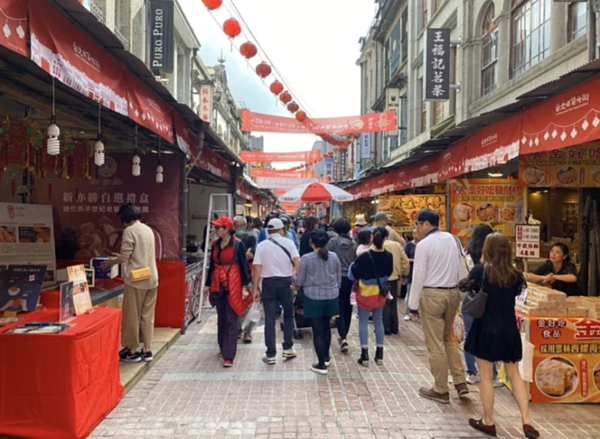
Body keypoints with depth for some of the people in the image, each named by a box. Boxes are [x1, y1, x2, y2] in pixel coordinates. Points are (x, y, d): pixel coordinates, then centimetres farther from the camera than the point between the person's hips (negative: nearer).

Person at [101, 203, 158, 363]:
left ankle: (132, 351, 13)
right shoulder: (148, 230, 13)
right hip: (151, 279, 7)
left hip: (136, 280, -7)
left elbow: (124, 257, -13)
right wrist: (117, 260, 25)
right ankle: (146, 350, 17)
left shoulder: (129, 231, -10)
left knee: (132, 316, 5)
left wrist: (111, 262, 7)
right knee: (147, 316, 11)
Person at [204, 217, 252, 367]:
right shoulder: (215, 244, 8)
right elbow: (211, 265, 14)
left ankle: (229, 356, -2)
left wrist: (244, 287, -10)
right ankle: (223, 348, 32)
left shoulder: (238, 244, -8)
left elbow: (244, 266, -7)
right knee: (221, 318, 16)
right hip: (218, 286, 6)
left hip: (233, 286, -6)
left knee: (231, 320, -4)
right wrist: (208, 284, 16)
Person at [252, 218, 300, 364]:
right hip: (285, 281, 0)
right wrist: (295, 273, 0)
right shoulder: (288, 242, -1)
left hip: (268, 283, 0)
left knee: (269, 319, 4)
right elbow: (297, 261, -14)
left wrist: (255, 288, -1)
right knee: (288, 315, 18)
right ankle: (288, 348, 19)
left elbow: (257, 268, -5)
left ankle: (271, 354, 9)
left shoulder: (261, 245, 0)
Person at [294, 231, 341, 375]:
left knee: (317, 330, 4)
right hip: (331, 297, 4)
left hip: (314, 298, -4)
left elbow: (300, 281, -3)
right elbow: (339, 279, 7)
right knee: (326, 326, 22)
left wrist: (295, 284, 19)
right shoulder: (334, 256, 0)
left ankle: (321, 365, 10)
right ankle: (326, 356, 37)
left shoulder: (306, 258, -11)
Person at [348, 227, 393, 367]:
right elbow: (389, 273, 6)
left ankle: (365, 355, 6)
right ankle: (379, 355, 21)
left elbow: (352, 274, -13)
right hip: (380, 293, 4)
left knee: (363, 322, 7)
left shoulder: (365, 256, -22)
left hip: (365, 293, -3)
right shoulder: (389, 256, -11)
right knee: (378, 321, 15)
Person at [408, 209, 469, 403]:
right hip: (452, 293, 7)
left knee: (435, 344, 4)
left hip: (432, 294, -7)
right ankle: (461, 382, 18)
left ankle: (441, 390, 14)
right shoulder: (453, 239, 6)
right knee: (448, 338, 21)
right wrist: (460, 293, 18)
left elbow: (419, 276, -11)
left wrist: (413, 303, -4)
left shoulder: (424, 245, -12)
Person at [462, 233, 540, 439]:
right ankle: (526, 422, 17)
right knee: (515, 375, 18)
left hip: (486, 330, -4)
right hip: (509, 331, 4)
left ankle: (488, 422, 18)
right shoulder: (515, 275, -1)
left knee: (486, 377, 8)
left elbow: (464, 286, 5)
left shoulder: (480, 270, -11)